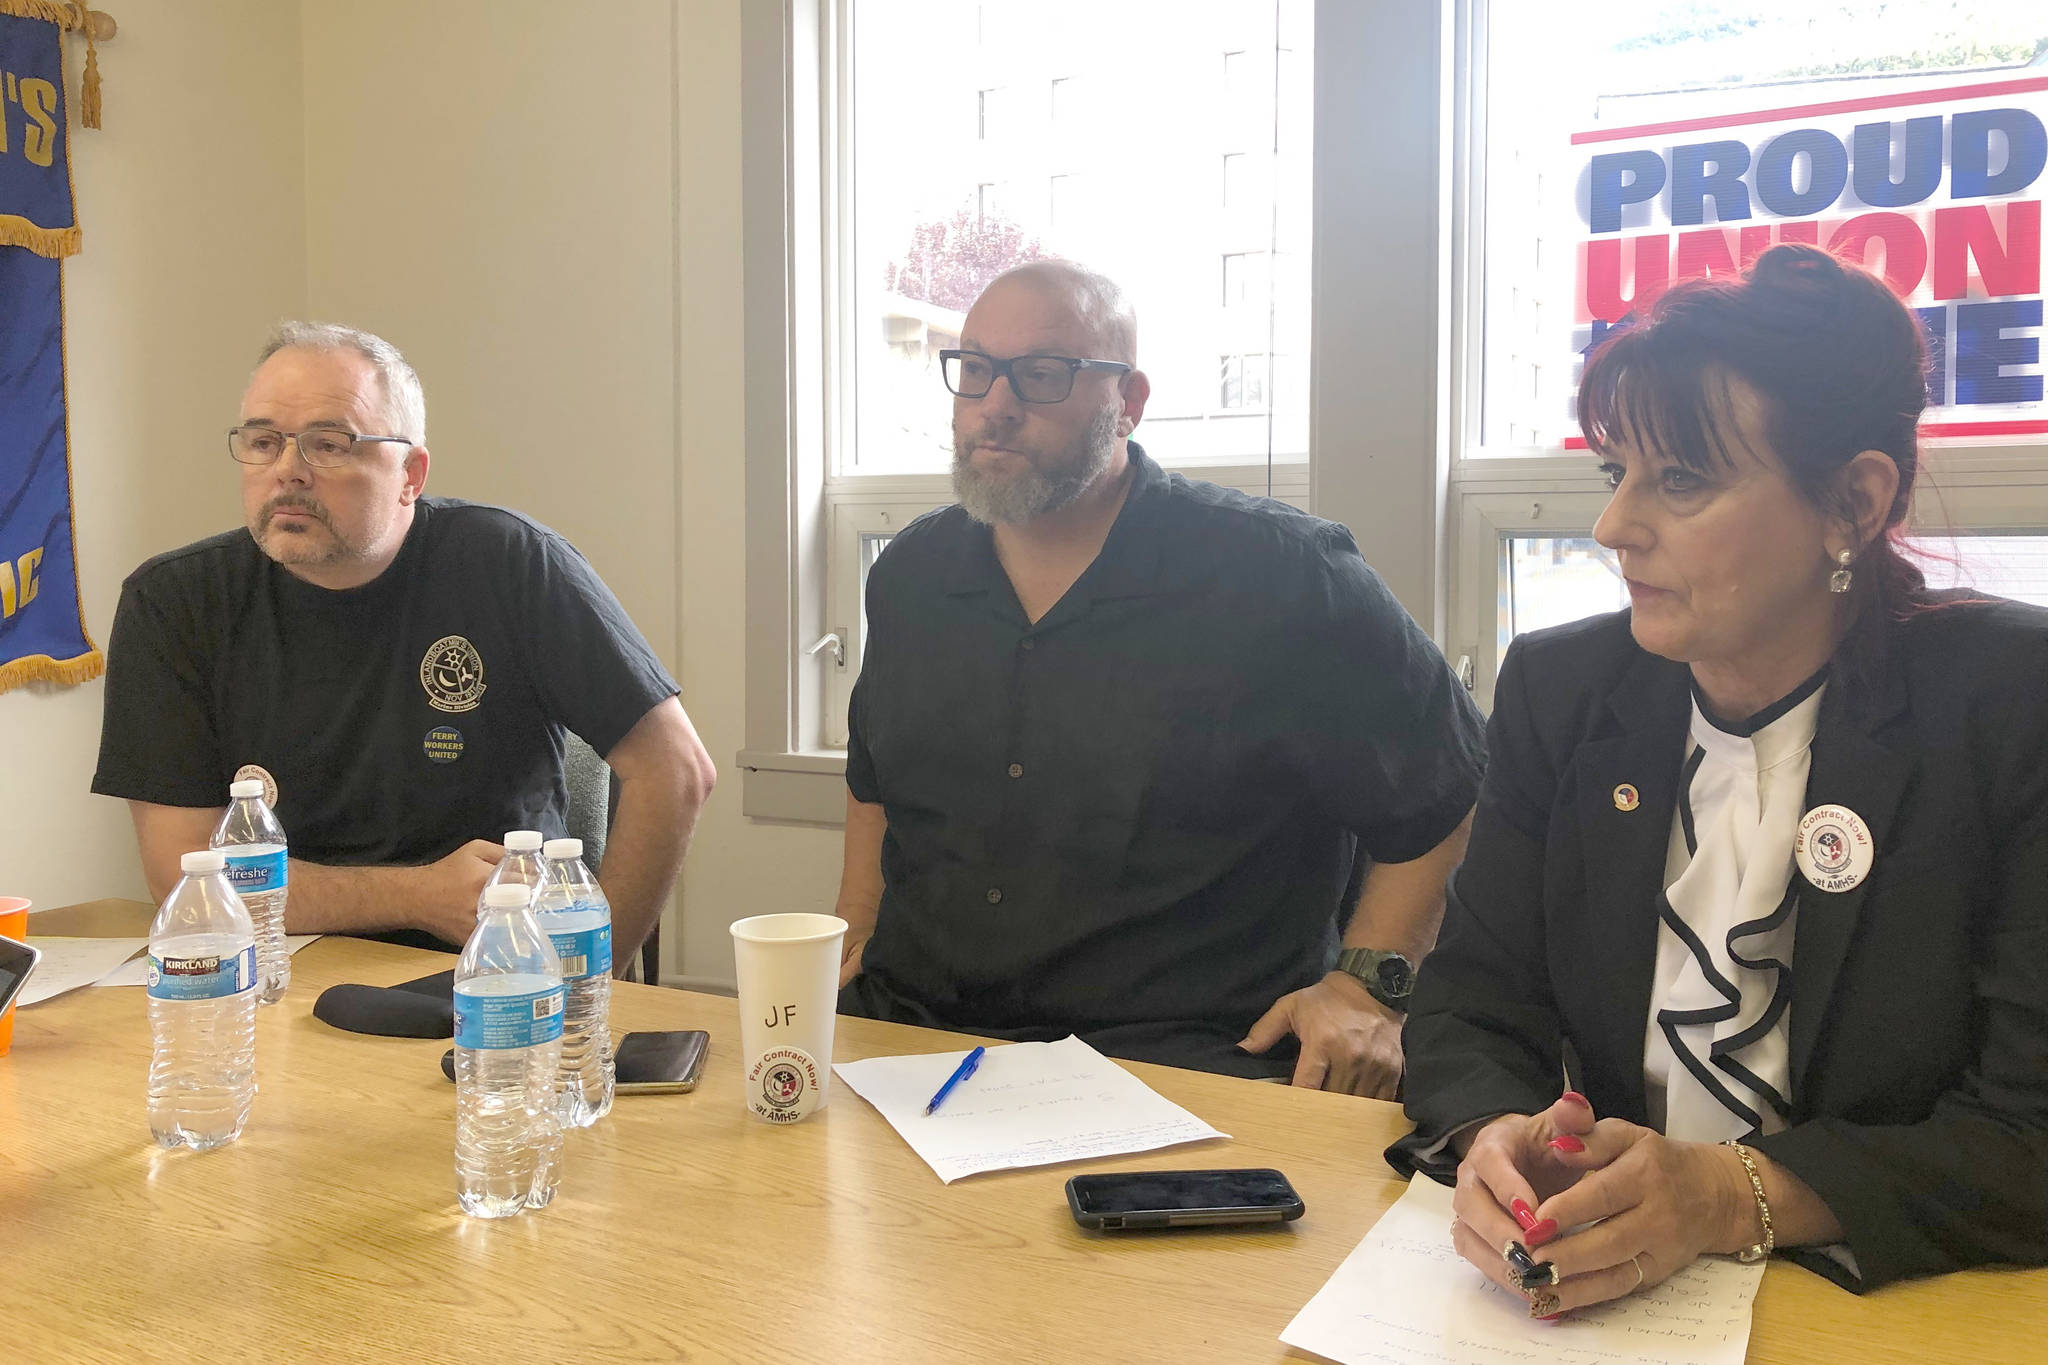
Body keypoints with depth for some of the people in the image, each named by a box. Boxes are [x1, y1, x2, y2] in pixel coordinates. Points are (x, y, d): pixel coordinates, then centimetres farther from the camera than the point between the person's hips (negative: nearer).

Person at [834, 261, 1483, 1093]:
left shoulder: (1280, 577, -7)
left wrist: (1368, 983, -7)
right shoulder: (911, 574, 10)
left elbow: (1451, 790, 1)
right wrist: (855, 931, 15)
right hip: (909, 1022, 4)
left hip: (1181, 1051, -3)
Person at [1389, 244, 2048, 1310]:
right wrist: (1495, 1141, -21)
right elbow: (1473, 1003, 1)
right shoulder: (1557, 689, 2)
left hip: (1905, 1300, -2)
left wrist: (1730, 1196, -27)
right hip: (1603, 1298, 3)